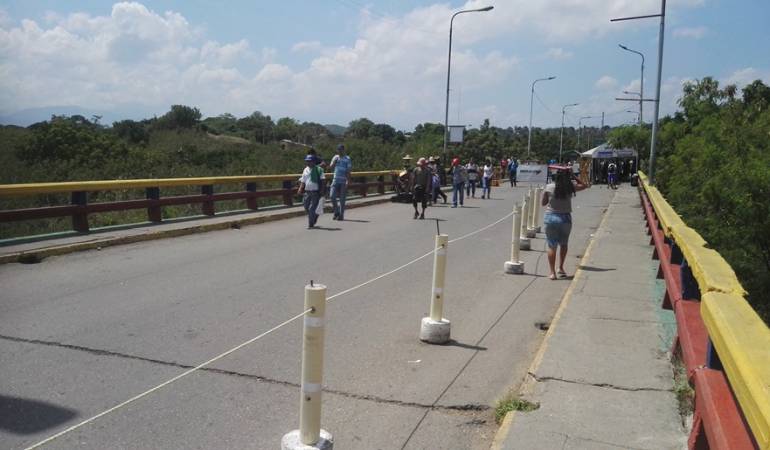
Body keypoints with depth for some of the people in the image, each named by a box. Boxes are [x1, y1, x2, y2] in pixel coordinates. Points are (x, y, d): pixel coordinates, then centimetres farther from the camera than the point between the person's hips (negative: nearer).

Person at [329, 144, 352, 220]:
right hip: (335, 180, 4)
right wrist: (334, 162, -7)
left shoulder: (347, 159, -2)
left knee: (342, 198, 0)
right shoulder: (335, 157, 11)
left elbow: (348, 171, -6)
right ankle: (336, 212, 13)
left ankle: (341, 215, 8)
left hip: (343, 181, -4)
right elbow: (331, 168, 9)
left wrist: (348, 181, -14)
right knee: (332, 196, -6)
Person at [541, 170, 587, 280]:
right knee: (564, 244, 20)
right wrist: (574, 178, 13)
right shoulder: (570, 187, -5)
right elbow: (585, 185, 12)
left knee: (552, 246, 6)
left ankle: (552, 272, 3)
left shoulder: (549, 187, -6)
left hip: (551, 218, 0)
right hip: (565, 218, 1)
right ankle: (561, 268, 20)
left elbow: (543, 203, 4)